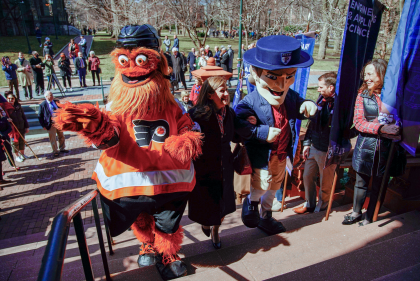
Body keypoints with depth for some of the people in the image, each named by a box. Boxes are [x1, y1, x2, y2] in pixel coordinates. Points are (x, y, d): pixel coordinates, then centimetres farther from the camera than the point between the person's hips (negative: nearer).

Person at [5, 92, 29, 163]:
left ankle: (22, 154, 34)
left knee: (22, 141, 14)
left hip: (21, 128, 4)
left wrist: (27, 127, 8)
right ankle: (17, 156, 24)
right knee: (15, 142, 8)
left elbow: (23, 117, 8)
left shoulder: (18, 106, 3)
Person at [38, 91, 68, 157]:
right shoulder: (42, 105, -9)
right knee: (53, 139, 5)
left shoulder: (56, 102, 4)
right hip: (51, 124, -4)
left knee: (61, 137, 15)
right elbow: (40, 116, -5)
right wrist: (43, 125, -8)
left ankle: (62, 148, 33)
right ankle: (55, 151, 20)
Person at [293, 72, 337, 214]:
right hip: (314, 147, 7)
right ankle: (309, 204, 34)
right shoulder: (321, 99, 6)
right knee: (307, 176, 15)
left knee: (325, 182, 12)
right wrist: (307, 143, 11)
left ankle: (321, 207, 34)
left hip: (327, 151, -7)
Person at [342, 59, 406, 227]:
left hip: (387, 148, -1)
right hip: (366, 145, 2)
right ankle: (356, 213, 37)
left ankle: (369, 218, 31)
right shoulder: (362, 94, -2)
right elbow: (358, 122, -8)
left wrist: (395, 129, -18)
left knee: (379, 185, 12)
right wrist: (381, 128, -22)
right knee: (361, 182, 16)